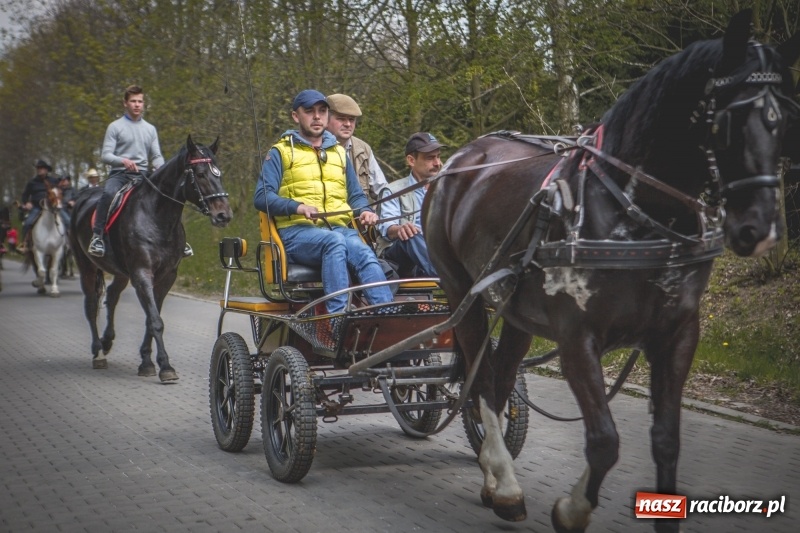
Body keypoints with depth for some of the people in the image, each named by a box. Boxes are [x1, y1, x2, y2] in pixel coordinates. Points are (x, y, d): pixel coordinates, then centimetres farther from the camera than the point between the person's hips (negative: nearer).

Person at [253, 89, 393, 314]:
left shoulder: (339, 152, 27)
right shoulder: (281, 152, 12)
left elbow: (356, 195, 30)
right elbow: (262, 197, 0)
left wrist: (364, 210, 5)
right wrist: (298, 207, -18)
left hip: (339, 228, 4)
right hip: (297, 231, -3)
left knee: (364, 253, -31)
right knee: (335, 241, -37)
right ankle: (338, 317, -46)